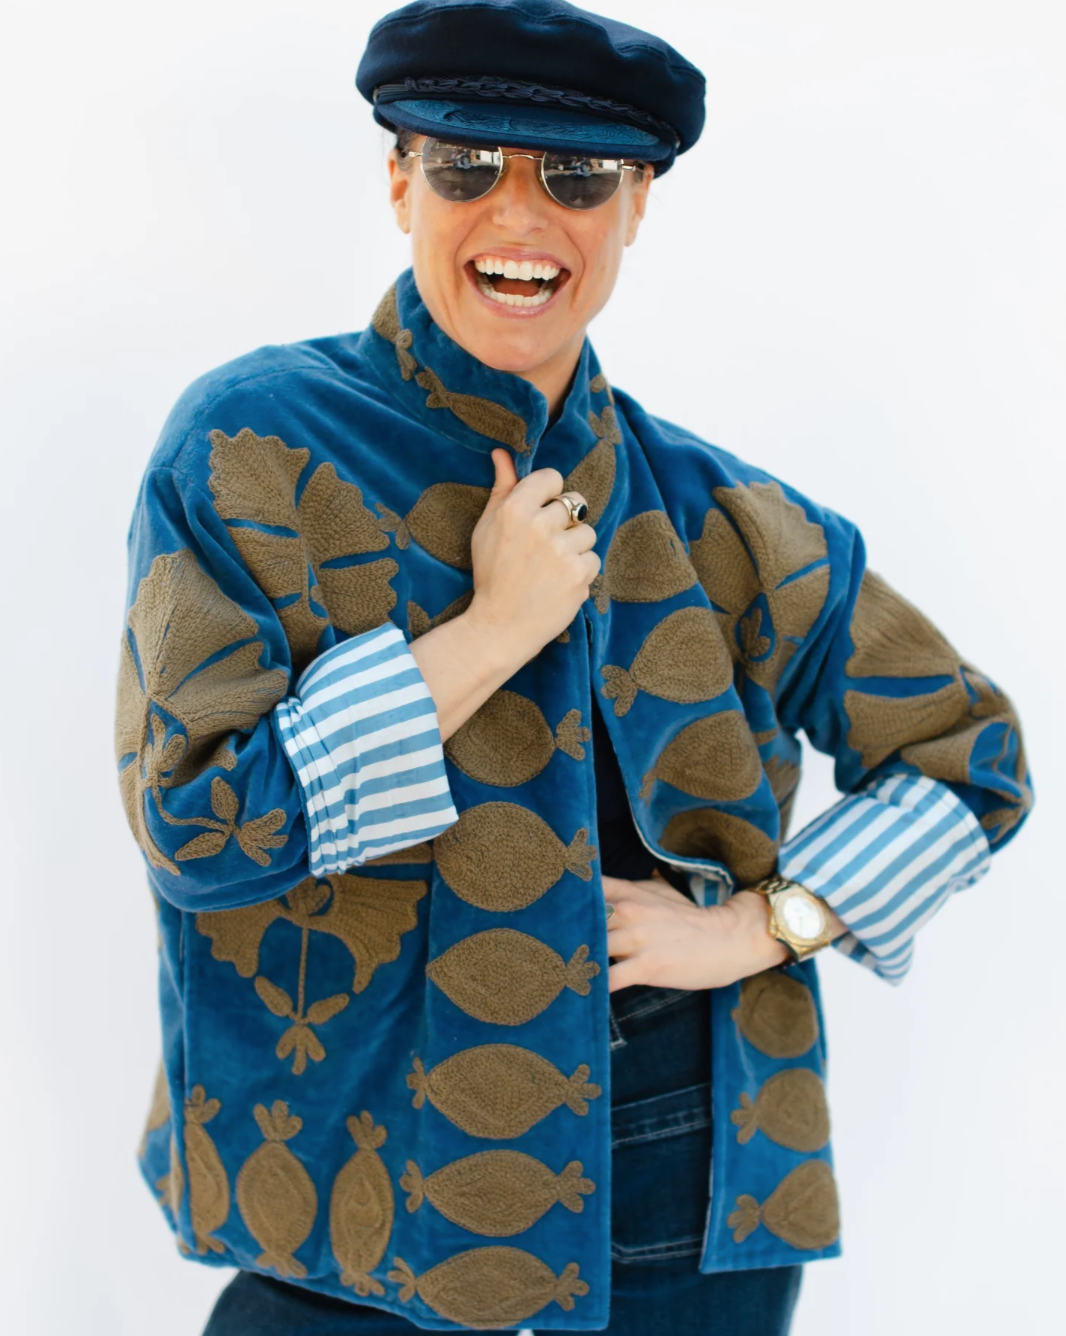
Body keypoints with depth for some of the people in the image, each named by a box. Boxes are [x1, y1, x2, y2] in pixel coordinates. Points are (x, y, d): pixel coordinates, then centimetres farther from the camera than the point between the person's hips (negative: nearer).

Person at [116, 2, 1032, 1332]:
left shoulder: (705, 514, 1)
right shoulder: (254, 444, -7)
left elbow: (970, 755, 8)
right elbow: (192, 820, -15)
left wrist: (758, 924, -5)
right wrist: (493, 627, -16)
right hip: (374, 1182, -2)